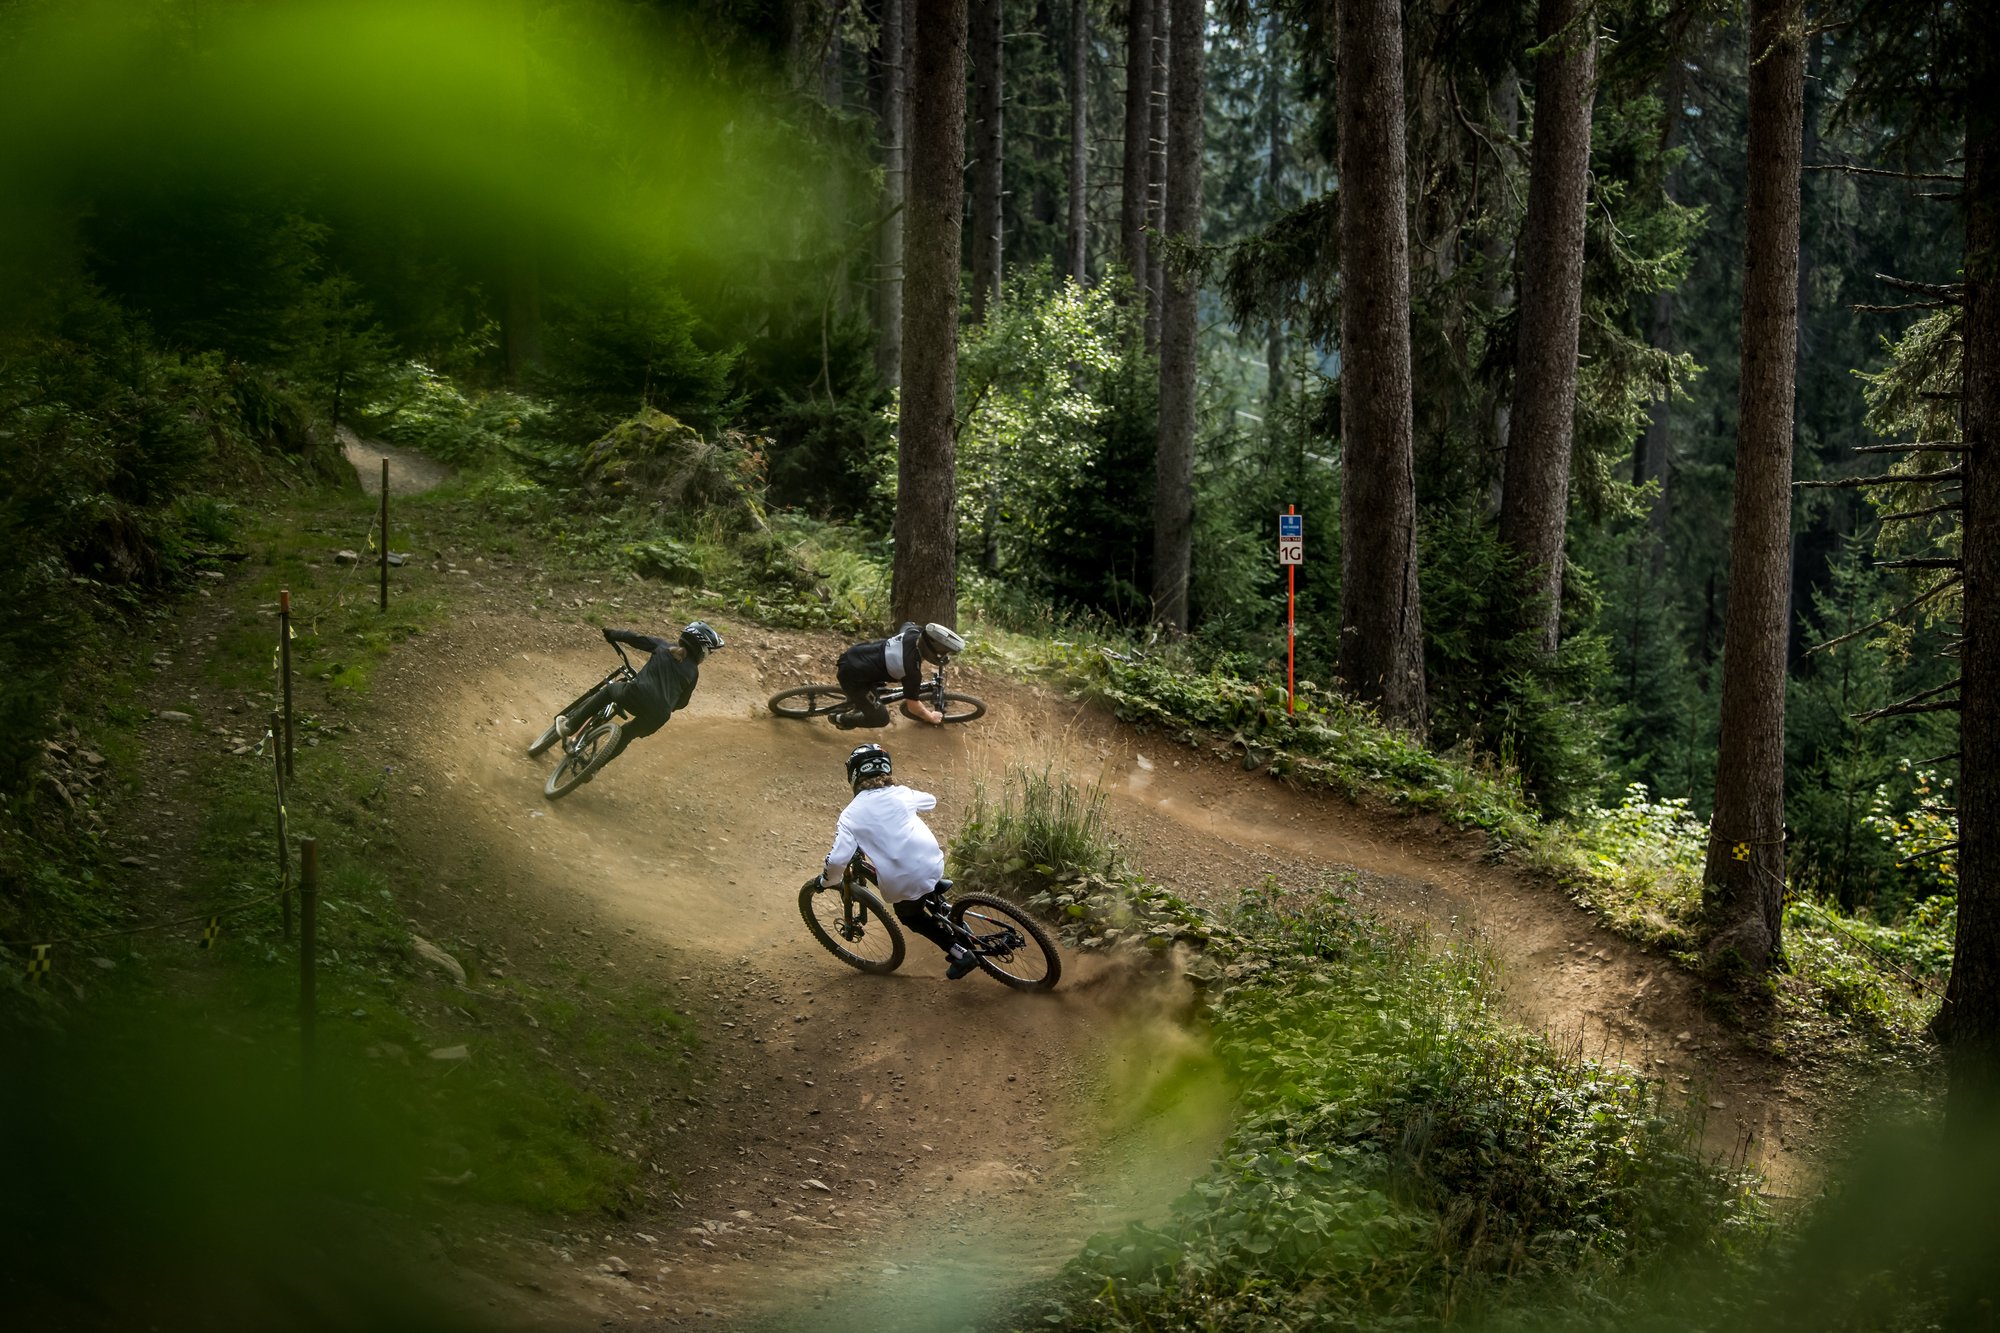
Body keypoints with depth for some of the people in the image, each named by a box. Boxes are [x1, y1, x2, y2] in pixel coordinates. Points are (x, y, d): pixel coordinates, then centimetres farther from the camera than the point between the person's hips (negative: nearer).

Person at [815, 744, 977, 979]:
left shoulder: (851, 815, -3)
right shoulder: (901, 794, 4)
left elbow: (838, 859, -10)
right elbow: (931, 800, 26)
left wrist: (827, 880, 10)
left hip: (902, 885, -3)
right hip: (932, 866, 3)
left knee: (909, 915, 27)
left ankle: (958, 952, 19)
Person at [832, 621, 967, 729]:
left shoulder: (914, 631, -9)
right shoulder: (913, 670, -27)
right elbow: (913, 705, -12)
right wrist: (931, 717, 6)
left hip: (852, 655, 8)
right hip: (852, 676, -8)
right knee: (881, 718, 4)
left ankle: (853, 703, 46)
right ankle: (841, 719, 22)